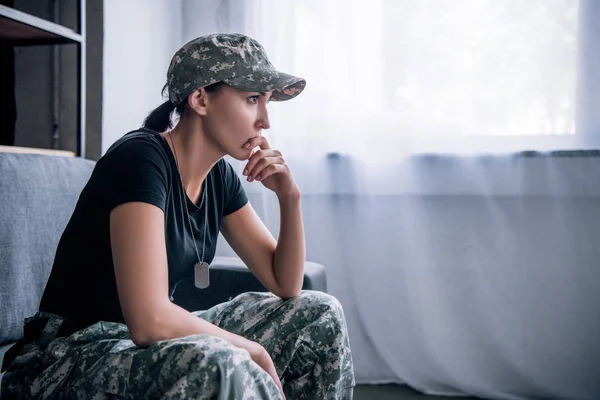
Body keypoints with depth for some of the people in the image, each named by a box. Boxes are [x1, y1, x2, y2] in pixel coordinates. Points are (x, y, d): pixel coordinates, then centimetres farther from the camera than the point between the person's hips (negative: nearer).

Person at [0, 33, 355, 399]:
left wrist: (290, 198, -7)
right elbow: (149, 321, -30)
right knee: (218, 366, -37)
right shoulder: (141, 159, -21)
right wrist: (254, 352, -17)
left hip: (151, 346, 8)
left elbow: (285, 285, 8)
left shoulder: (219, 175, 4)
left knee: (320, 316, 3)